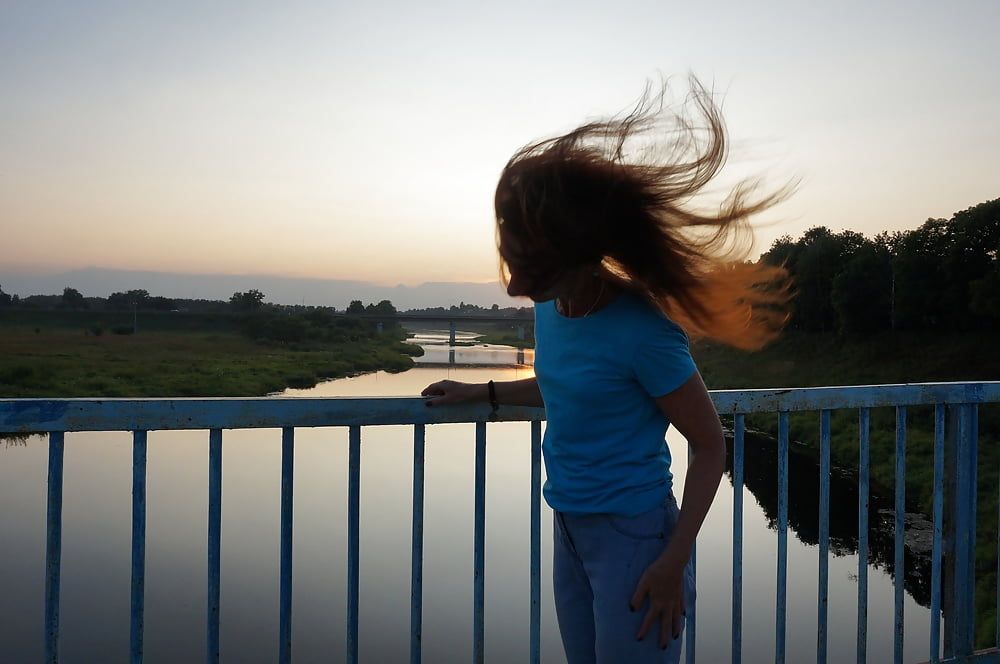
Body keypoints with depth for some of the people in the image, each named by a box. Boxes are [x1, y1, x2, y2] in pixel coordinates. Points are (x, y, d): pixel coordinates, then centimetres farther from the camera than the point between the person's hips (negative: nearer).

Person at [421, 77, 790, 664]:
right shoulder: (550, 308, -1)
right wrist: (481, 393, 15)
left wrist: (674, 562, -15)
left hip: (633, 537, -7)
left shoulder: (641, 329, -22)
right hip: (569, 529, 7)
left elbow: (711, 446, -13)